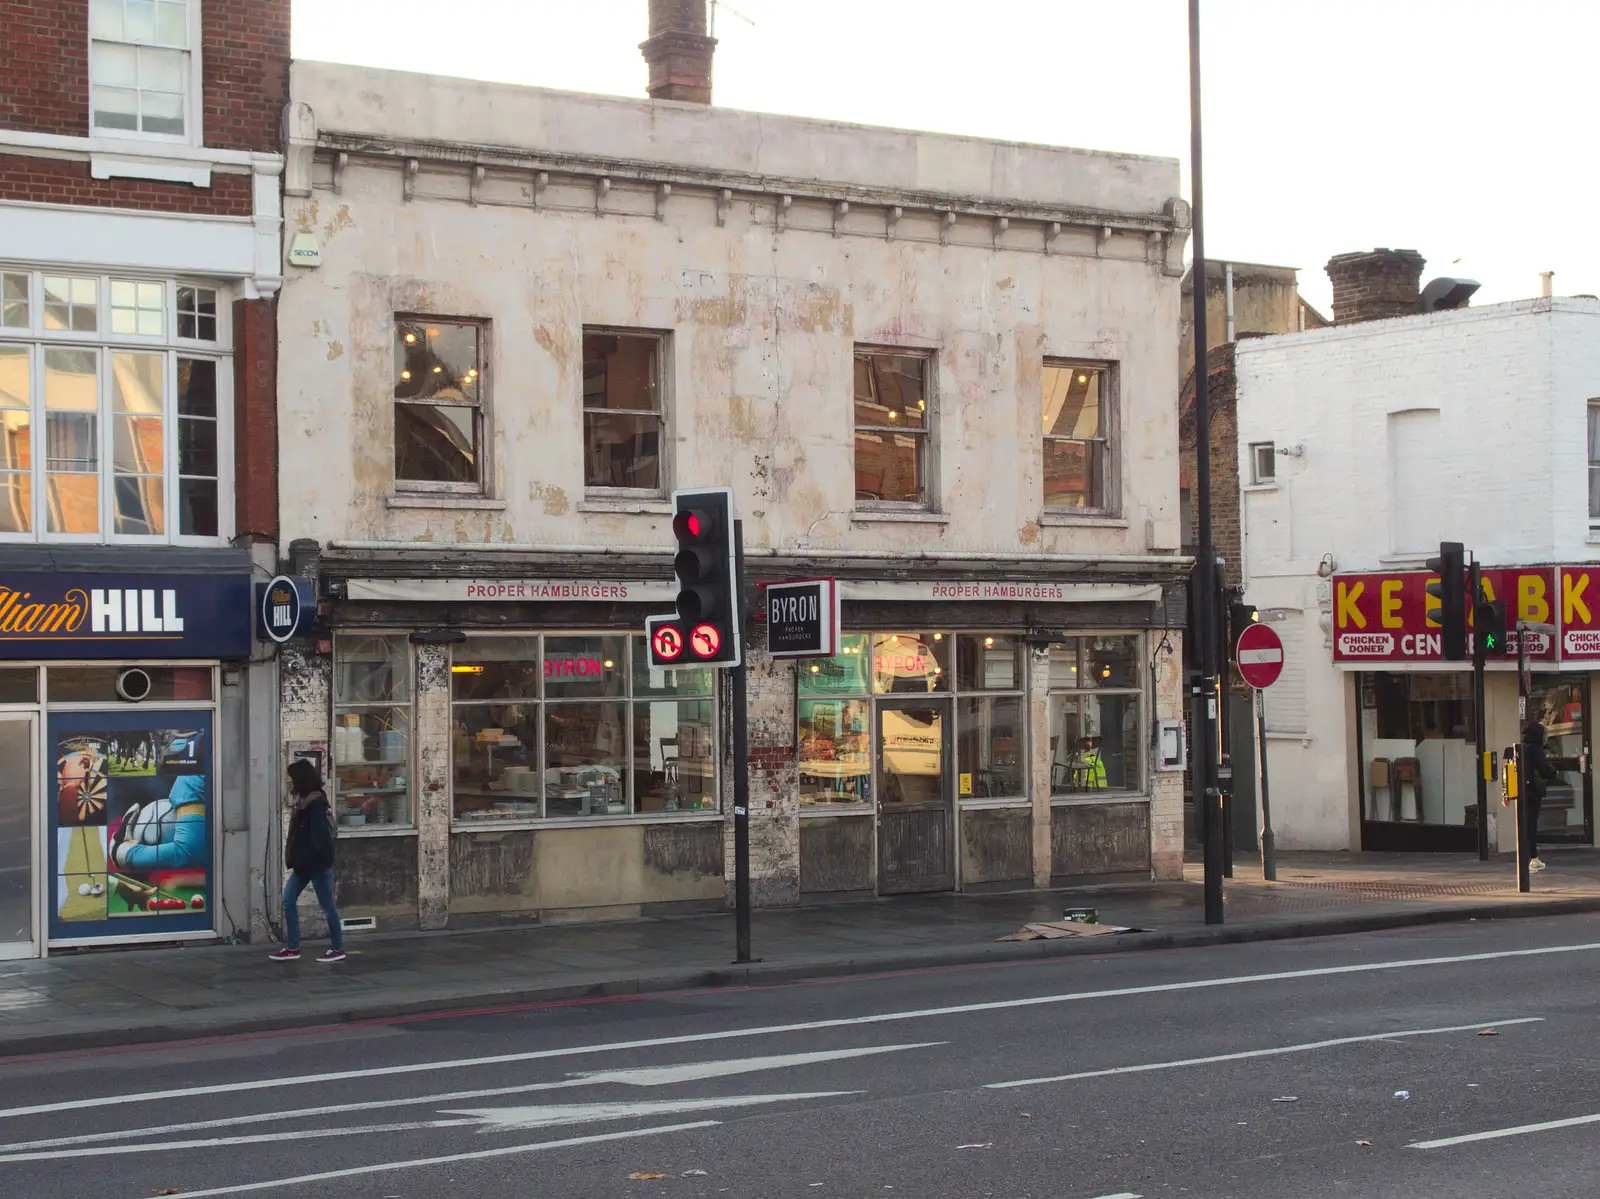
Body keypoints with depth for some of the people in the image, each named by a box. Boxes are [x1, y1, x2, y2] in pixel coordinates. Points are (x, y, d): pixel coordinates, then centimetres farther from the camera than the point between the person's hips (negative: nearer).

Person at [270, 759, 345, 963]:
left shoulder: (316, 803, -18)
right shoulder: (303, 801, 10)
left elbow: (318, 837, -22)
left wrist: (306, 859, -22)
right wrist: (294, 858, 7)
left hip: (318, 863, -10)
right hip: (303, 864, 10)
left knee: (327, 906, 1)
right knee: (288, 902, 8)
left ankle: (338, 949, 11)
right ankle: (292, 948, 13)